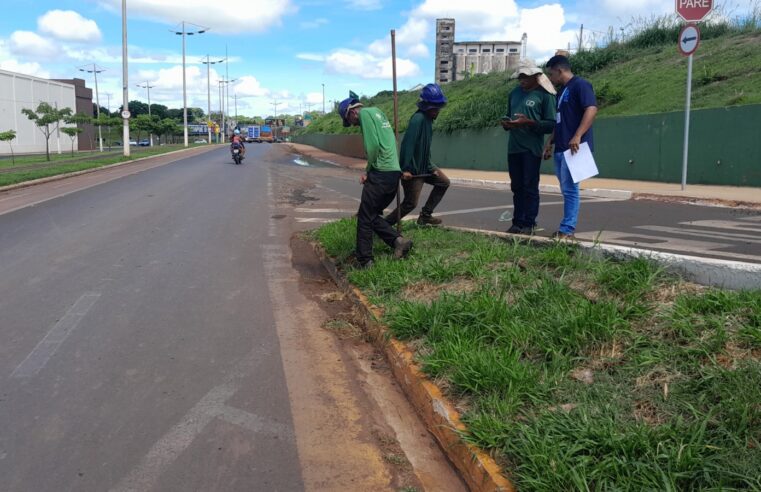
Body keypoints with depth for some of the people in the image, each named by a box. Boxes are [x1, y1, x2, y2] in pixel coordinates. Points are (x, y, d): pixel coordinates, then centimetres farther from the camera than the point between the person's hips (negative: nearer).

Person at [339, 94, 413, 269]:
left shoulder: (365, 113, -4)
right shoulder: (377, 112, 23)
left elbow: (373, 146, -15)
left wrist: (368, 171, -2)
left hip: (381, 174, -9)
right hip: (395, 171, 9)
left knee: (365, 218, -1)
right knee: (373, 215, 16)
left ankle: (364, 261, 2)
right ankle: (397, 240, 3)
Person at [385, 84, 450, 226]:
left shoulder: (428, 119, 9)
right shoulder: (418, 119, -22)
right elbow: (407, 143, -27)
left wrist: (430, 167, 14)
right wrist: (406, 169, -27)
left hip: (424, 166, 10)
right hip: (412, 170, -9)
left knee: (444, 182, 12)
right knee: (411, 203, -6)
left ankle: (425, 216, 17)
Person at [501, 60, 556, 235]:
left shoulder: (545, 95, -4)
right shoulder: (514, 93, 15)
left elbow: (551, 124, -9)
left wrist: (528, 122, -20)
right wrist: (506, 123, 2)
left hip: (532, 149, -6)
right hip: (513, 148, 6)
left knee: (530, 187, -3)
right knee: (517, 187, 9)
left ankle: (529, 223, 2)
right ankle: (518, 222, 15)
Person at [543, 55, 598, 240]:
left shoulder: (580, 85, -7)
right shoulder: (561, 90, 22)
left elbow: (591, 109, -19)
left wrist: (577, 136, -28)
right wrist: (550, 142, 22)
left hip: (574, 147, -9)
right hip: (560, 148, 9)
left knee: (569, 189, -10)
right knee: (566, 189, 11)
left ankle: (567, 230, -7)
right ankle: (567, 227, 16)